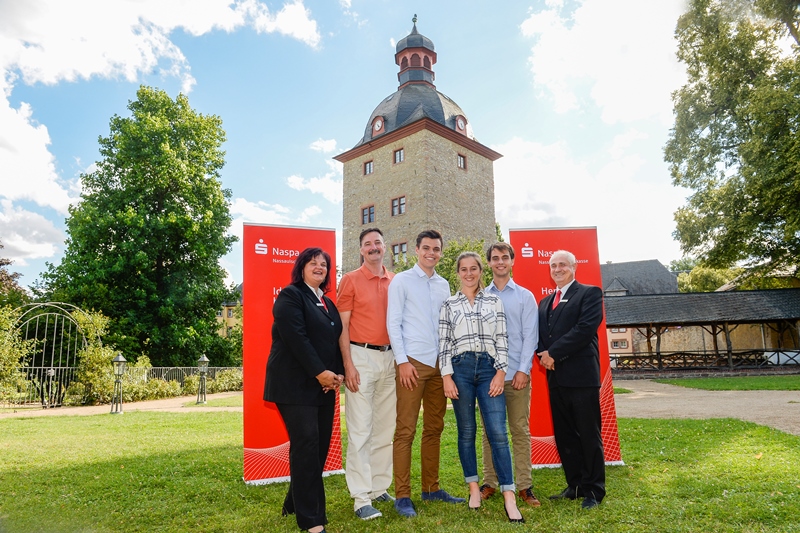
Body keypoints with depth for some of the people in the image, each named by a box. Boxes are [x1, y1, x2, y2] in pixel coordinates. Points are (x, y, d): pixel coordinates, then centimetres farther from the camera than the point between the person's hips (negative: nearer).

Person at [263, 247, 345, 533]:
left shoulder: (328, 303, 18)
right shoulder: (290, 295, -5)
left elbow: (336, 339, 15)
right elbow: (296, 337, -16)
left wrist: (338, 373, -1)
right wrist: (320, 372, -18)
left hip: (324, 386, 8)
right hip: (295, 384, -7)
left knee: (321, 445, 7)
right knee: (306, 445, -8)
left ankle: (295, 503, 24)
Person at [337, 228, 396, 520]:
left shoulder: (395, 282, 10)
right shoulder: (350, 280, -2)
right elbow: (342, 326, -5)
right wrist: (348, 365, -12)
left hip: (389, 357, 5)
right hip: (361, 356, -5)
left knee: (386, 427, 11)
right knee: (360, 429, -2)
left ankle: (380, 488, 24)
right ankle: (361, 498, 6)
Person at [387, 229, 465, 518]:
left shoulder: (444, 285, 13)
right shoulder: (402, 281, -1)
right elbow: (393, 323, -6)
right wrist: (403, 361, -12)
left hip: (440, 363, 5)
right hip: (413, 361, -5)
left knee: (434, 429, 12)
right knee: (405, 430, -2)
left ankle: (431, 488, 24)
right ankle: (402, 495, 7)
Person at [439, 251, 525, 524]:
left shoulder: (494, 301, 9)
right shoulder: (449, 304, 7)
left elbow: (502, 339, 5)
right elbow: (443, 343, 3)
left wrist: (501, 372, -3)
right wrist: (447, 376, -5)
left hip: (489, 368, 0)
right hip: (460, 369, 0)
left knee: (498, 432, -5)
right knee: (466, 431, 8)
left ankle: (510, 497, 0)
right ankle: (474, 488, 21)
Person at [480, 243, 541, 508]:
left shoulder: (525, 296, 6)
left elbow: (530, 335, 0)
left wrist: (523, 370, -9)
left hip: (517, 374, -1)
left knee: (520, 431, 4)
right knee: (490, 431, 8)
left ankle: (524, 485, 13)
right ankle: (489, 483, 18)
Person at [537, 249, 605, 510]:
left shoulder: (589, 293, -1)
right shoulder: (545, 302, 20)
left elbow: (586, 328, -15)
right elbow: (541, 335, 14)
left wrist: (553, 353, -15)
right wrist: (544, 356, -7)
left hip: (581, 375, -6)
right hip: (556, 376, 7)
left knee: (588, 435, 3)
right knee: (564, 435, 11)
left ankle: (594, 490, 15)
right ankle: (575, 485, 23)